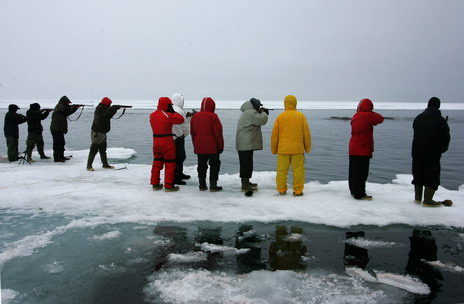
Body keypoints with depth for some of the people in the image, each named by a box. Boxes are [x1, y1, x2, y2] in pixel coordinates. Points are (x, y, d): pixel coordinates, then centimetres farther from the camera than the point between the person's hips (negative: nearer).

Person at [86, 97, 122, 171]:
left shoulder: (103, 109, 14)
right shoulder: (100, 109, -16)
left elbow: (109, 115, 16)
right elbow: (110, 110, -25)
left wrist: (115, 109, 2)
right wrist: (116, 107, -8)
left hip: (102, 133, 10)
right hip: (97, 133, -10)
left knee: (103, 149, 16)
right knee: (94, 150, -7)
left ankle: (105, 164, 25)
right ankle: (89, 166, -2)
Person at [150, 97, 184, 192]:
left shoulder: (152, 115, 7)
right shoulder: (167, 115, -16)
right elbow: (181, 119, -13)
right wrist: (173, 112, -1)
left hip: (156, 141, 7)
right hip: (167, 142, -7)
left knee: (157, 163, 15)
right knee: (170, 164, 2)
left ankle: (155, 184, 19)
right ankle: (168, 186, 4)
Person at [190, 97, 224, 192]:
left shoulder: (195, 116, 9)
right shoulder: (212, 116, -12)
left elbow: (192, 133, 15)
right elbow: (218, 133, -12)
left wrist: (195, 145, 21)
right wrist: (221, 146, -4)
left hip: (199, 147, 6)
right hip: (212, 147, -5)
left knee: (201, 165, 12)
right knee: (214, 165, 5)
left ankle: (202, 185, 15)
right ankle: (213, 186, 5)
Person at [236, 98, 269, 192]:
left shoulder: (247, 112, 20)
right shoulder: (251, 113, -15)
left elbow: (257, 121, 26)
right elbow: (262, 120, -21)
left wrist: (262, 113, 13)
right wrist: (263, 113, -1)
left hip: (244, 144, 11)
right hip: (246, 144, -11)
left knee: (246, 163, 19)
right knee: (246, 164, -7)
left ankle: (246, 182, 31)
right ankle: (245, 186, -4)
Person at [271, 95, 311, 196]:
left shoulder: (280, 117, 0)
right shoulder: (301, 116, 1)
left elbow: (274, 135, 2)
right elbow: (306, 133, 2)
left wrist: (274, 149, 12)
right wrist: (307, 147, 13)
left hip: (283, 149, 0)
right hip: (298, 149, 0)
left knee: (282, 170, 8)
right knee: (298, 171, 4)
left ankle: (281, 190, 14)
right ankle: (298, 191, 5)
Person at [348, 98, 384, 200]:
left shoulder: (355, 116, 11)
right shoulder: (368, 115, -13)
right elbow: (380, 119, -3)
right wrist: (373, 113, 11)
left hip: (353, 149, 8)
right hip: (363, 150, -8)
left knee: (353, 171, 14)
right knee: (361, 172, -5)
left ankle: (354, 191, 24)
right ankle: (360, 194, -3)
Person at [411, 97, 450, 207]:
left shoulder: (418, 118, 9)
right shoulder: (440, 120, -10)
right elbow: (445, 138, -8)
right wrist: (442, 150, 9)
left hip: (417, 152, 6)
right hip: (432, 153, -6)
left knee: (418, 174, 14)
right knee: (432, 175, 1)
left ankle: (418, 198, 21)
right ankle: (428, 200, -1)